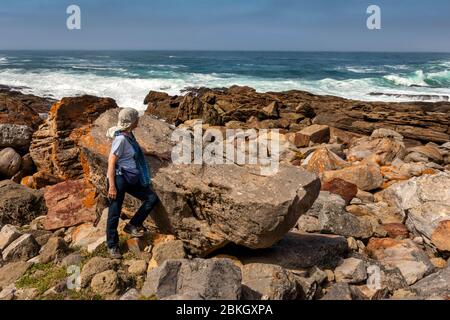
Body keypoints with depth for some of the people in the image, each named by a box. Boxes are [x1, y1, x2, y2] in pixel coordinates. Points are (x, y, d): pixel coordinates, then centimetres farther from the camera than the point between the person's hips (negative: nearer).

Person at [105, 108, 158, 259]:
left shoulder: (129, 135, 8)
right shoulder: (121, 139, -19)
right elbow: (111, 162, -19)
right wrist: (112, 186, -20)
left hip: (131, 179, 9)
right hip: (119, 178, -9)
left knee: (152, 198, 3)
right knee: (114, 213, 2)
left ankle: (132, 226, 12)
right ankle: (112, 245, 17)